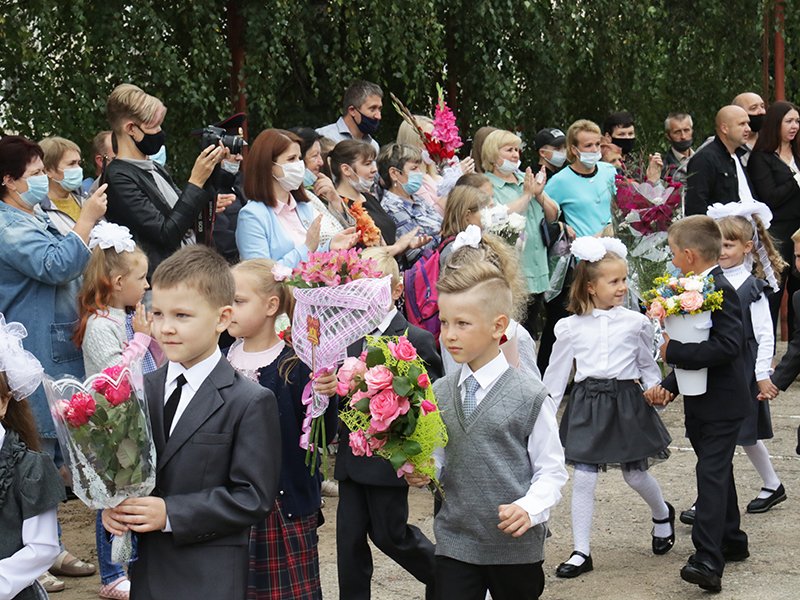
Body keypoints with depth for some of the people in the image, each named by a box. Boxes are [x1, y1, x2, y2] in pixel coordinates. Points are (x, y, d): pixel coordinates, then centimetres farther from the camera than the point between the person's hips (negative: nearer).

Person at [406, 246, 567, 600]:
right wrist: (422, 473, -8)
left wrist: (529, 509, -22)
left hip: (515, 546, -3)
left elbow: (551, 471, -6)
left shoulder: (529, 397, -10)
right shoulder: (439, 394, 4)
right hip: (454, 541, 3)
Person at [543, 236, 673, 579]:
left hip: (626, 401, 0)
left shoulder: (635, 322, -1)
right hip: (587, 403, 0)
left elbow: (648, 365, 11)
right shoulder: (570, 327, -1)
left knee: (635, 474, 9)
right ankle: (581, 552, 5)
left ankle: (662, 515, 42)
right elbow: (556, 374, 7)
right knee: (583, 479, -2)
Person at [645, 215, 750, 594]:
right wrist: (669, 387, 7)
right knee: (717, 473, 19)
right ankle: (731, 542, 32)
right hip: (702, 402, 10)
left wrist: (673, 351, -25)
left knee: (712, 474, -14)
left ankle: (707, 561, -18)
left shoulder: (720, 292, -19)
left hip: (721, 405, -10)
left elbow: (728, 345, -29)